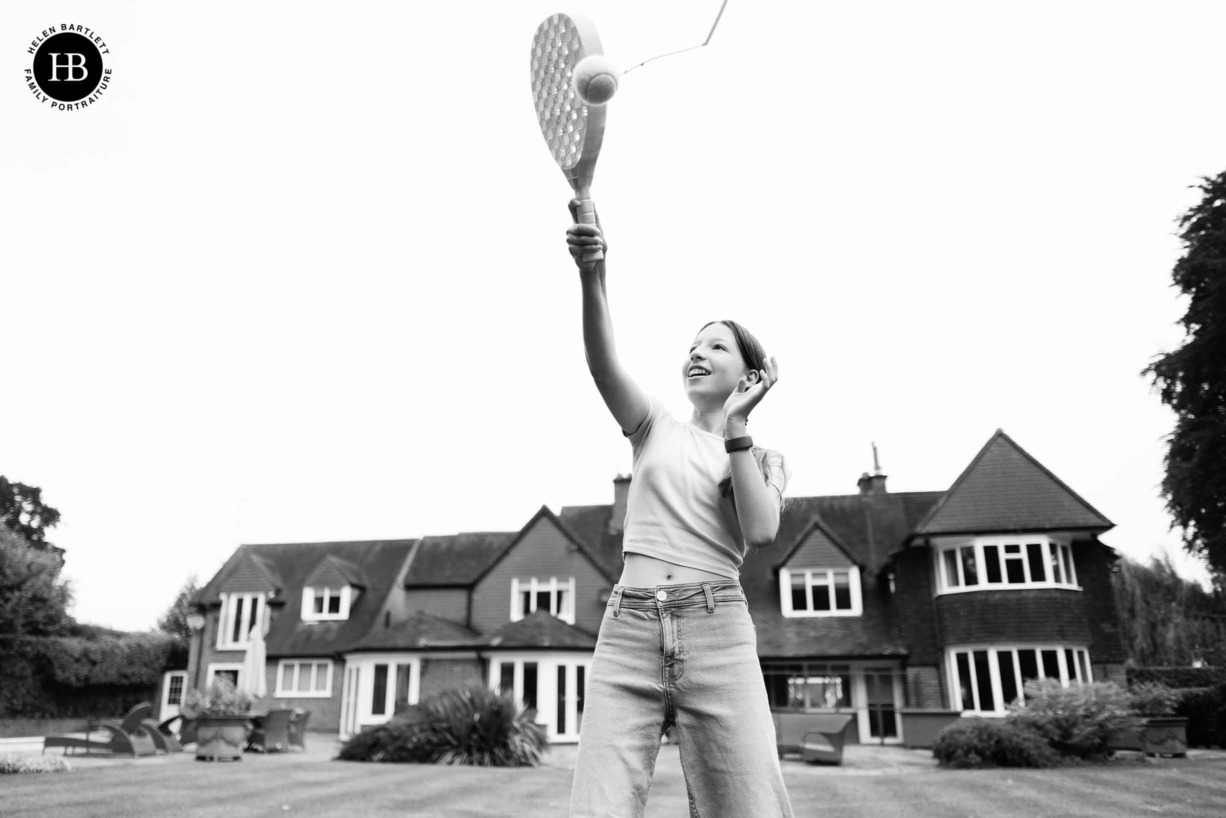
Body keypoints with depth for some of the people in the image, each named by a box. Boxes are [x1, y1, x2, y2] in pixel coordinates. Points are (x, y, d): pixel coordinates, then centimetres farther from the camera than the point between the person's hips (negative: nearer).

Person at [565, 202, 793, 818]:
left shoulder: (764, 459, 15)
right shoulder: (656, 428, 16)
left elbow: (760, 532, -7)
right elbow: (602, 361, -5)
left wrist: (735, 424, -2)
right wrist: (592, 274, -22)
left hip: (717, 633, 0)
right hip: (628, 630, 0)